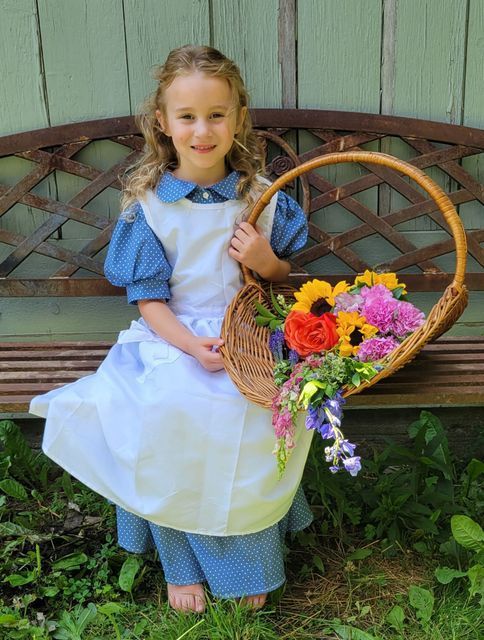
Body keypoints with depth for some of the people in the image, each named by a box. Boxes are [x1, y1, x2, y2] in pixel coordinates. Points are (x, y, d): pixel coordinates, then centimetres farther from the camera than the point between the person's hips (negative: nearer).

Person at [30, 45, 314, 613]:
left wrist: (268, 263, -10)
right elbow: (148, 296, -3)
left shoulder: (261, 197, 3)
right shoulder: (148, 205, -2)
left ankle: (250, 563, 1)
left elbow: (282, 279, 14)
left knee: (247, 414, -27)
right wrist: (191, 345, -19)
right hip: (173, 338, 0)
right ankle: (183, 565, 1)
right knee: (166, 416, -27)